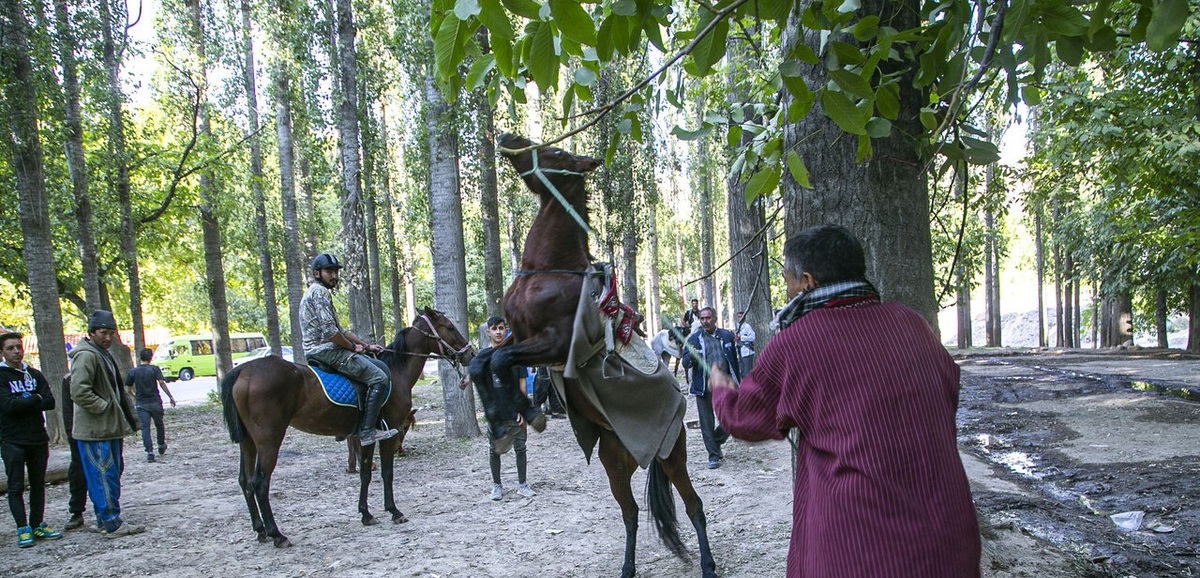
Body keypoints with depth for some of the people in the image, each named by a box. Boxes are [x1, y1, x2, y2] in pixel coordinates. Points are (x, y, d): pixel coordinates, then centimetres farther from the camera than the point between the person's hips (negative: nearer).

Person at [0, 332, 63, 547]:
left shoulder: (35, 375, 11)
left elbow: (50, 402, -1)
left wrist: (23, 404, -12)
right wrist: (35, 399, -7)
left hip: (38, 438, 5)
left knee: (38, 484, 9)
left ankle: (37, 525, 17)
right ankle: (23, 529, 3)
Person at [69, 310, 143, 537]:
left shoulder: (103, 354, 18)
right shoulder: (86, 356, -15)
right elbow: (79, 392, -26)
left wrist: (126, 411, 16)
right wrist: (105, 406, -17)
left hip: (109, 428, 10)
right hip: (95, 431, -10)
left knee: (112, 474, 15)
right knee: (104, 476, -6)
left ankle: (105, 520, 23)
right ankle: (112, 524, -2)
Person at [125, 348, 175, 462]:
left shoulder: (133, 371, 2)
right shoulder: (154, 369, -4)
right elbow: (161, 382, -15)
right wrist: (171, 397, -11)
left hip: (141, 404, 0)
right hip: (155, 402, 0)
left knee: (145, 427, -3)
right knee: (159, 424, 18)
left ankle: (150, 452, -14)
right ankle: (161, 446, 34)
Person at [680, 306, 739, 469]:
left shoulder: (726, 336, 6)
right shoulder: (693, 339, 1)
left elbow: (734, 360, 12)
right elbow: (685, 364, -2)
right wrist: (691, 356, -25)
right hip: (704, 387, -1)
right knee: (707, 423, 3)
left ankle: (716, 443, 32)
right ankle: (713, 456, 16)